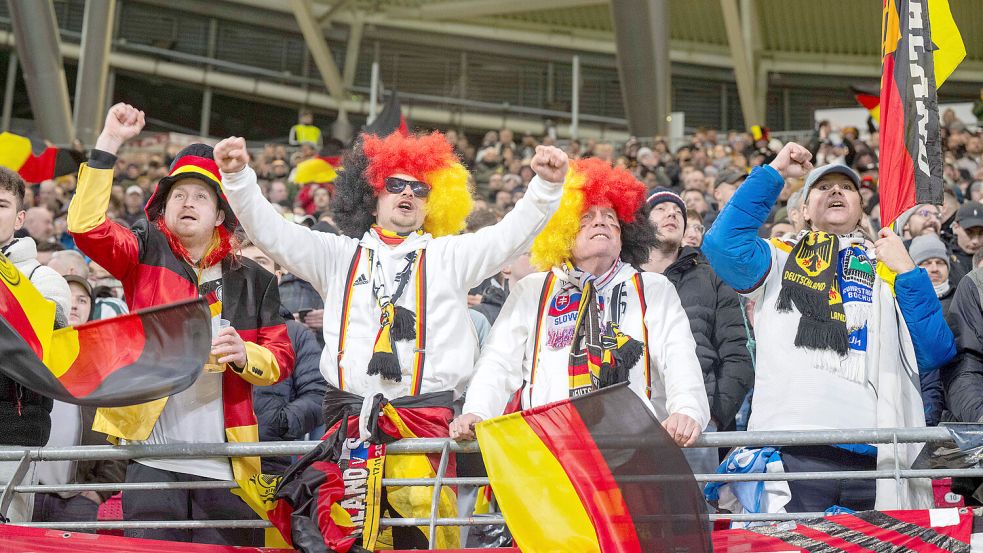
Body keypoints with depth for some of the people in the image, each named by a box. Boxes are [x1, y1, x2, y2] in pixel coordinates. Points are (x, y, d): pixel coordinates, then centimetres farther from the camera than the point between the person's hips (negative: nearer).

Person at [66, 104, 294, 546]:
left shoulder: (252, 280, 15)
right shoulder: (146, 254, 11)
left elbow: (282, 359, 14)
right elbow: (86, 227, -6)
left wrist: (245, 355, -8)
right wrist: (108, 144, -9)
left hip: (225, 468, 2)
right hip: (154, 460, -2)